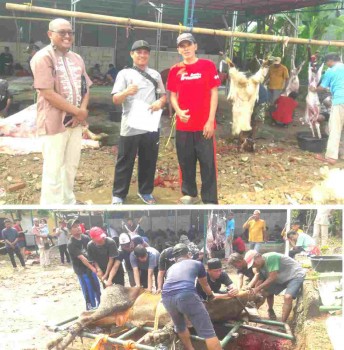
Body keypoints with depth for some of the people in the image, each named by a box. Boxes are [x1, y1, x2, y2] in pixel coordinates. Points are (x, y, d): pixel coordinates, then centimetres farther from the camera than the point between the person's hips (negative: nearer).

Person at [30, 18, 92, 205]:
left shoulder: (77, 59, 11)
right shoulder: (43, 57, -13)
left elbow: (85, 87, 14)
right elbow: (48, 93, -20)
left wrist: (83, 110, -7)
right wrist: (78, 111, -16)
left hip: (75, 121, 8)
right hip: (55, 122, -7)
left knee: (71, 165, 17)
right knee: (53, 169, -2)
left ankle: (68, 201, 32)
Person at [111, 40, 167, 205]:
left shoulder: (155, 74, 13)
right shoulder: (124, 73, 0)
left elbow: (163, 95, 16)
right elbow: (115, 100, -5)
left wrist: (160, 102, -8)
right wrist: (126, 92, -27)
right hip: (130, 126, -4)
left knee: (149, 161, 11)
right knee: (125, 161, 2)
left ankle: (145, 191, 26)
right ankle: (118, 194, 10)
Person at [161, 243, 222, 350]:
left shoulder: (171, 268, 36)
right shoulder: (197, 263, 30)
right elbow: (205, 285, 46)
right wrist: (211, 296, 67)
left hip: (167, 297, 4)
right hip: (187, 295, -4)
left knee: (179, 326, 31)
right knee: (208, 332, 0)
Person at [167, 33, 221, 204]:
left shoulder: (208, 66, -2)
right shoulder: (175, 70, 6)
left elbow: (214, 94, -3)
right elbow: (173, 95, 12)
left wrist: (211, 120, -9)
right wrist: (178, 111, -9)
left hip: (204, 125, -3)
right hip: (183, 124, 3)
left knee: (208, 163, -2)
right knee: (185, 162, 12)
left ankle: (210, 200, 3)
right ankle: (189, 193, 28)